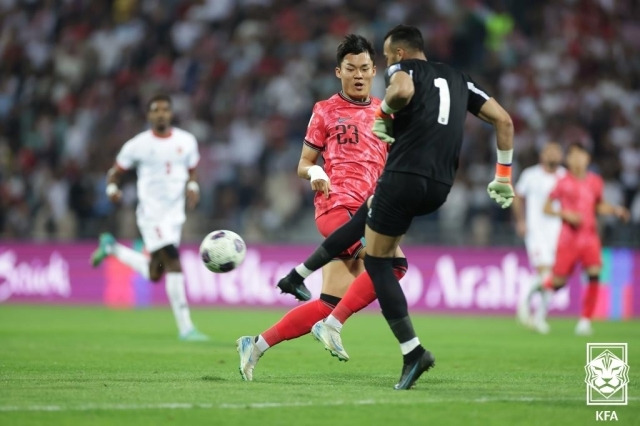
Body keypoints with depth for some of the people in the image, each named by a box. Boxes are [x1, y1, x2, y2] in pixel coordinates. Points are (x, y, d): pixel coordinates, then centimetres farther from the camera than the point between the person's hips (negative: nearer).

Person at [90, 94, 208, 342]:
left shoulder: (186, 141, 5)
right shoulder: (138, 145, -5)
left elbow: (191, 171, 18)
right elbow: (116, 171, 4)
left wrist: (192, 187, -4)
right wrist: (112, 188, -17)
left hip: (175, 213, 5)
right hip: (151, 212, -5)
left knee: (153, 275, 12)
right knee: (173, 264, -19)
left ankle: (112, 247, 37)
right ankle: (185, 328, -15)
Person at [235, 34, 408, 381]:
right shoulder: (326, 111, 7)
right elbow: (304, 164, 8)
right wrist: (314, 173, -14)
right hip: (336, 207, -5)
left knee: (330, 304, -2)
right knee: (392, 261, -29)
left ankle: (256, 346, 7)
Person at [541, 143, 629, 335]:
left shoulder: (595, 182, 5)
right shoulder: (563, 182, -6)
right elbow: (547, 207, -2)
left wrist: (616, 210, 4)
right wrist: (566, 214, -16)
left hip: (590, 237, 3)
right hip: (568, 238, -3)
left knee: (594, 275, -17)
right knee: (558, 282, 2)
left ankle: (585, 320, -7)